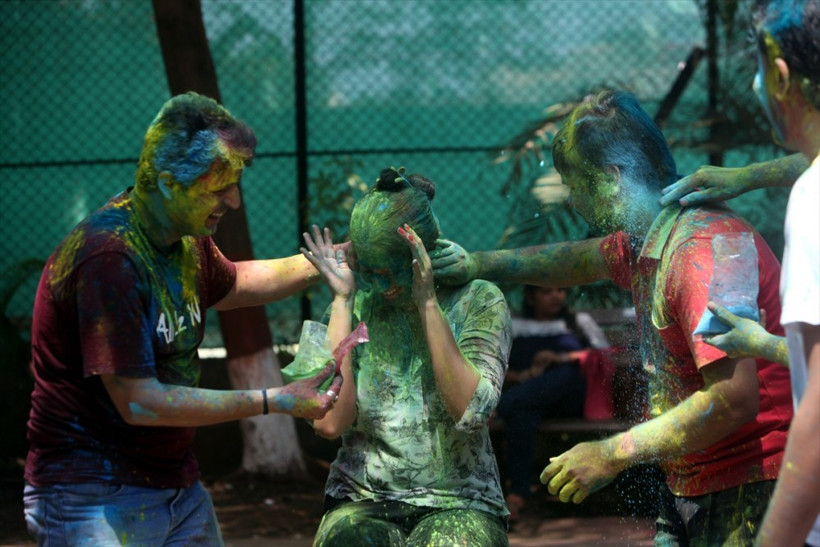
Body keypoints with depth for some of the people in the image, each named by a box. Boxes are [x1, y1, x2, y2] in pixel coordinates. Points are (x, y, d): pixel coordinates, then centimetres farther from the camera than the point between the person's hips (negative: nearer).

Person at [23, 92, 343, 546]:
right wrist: (274, 402, -20)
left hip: (179, 486, 9)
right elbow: (139, 403, -24)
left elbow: (230, 284, 30)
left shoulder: (187, 239, 6)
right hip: (98, 500, -9)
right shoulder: (109, 257, -23)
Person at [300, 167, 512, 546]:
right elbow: (329, 422, -10)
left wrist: (427, 302, -15)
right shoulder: (355, 309, 6)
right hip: (363, 502, 1)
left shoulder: (478, 303, 1)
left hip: (457, 504, -1)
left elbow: (469, 412, -15)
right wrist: (342, 300, -6)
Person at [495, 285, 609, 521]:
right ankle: (517, 495, -52)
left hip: (572, 399, 0)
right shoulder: (514, 328, 26)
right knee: (522, 412, -38)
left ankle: (493, 408, -51)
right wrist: (524, 376, -7)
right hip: (528, 395, 0)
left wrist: (560, 358, -6)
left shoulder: (580, 322, 28)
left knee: (568, 371, -37)